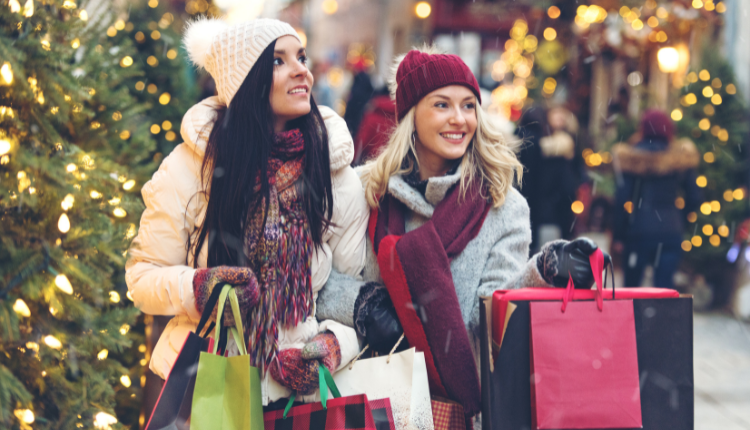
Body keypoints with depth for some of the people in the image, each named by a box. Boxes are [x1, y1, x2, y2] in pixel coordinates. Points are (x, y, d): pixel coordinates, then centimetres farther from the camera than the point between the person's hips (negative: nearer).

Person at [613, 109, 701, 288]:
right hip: (671, 231, 2)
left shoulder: (633, 159, -4)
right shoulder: (680, 159, 2)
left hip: (639, 231, -2)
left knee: (631, 285, 9)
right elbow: (694, 199, 4)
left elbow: (622, 199, -6)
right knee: (664, 285, 3)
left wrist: (619, 234, 1)